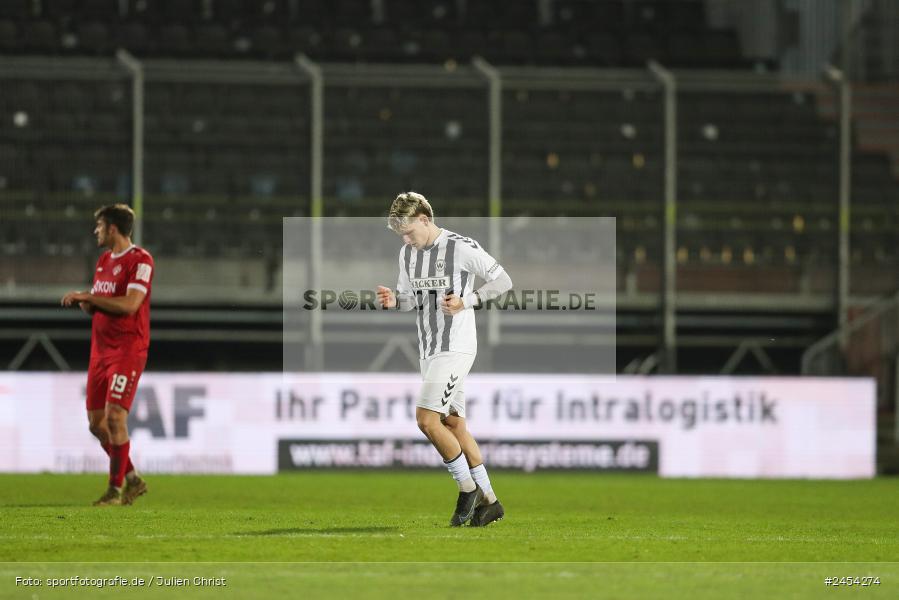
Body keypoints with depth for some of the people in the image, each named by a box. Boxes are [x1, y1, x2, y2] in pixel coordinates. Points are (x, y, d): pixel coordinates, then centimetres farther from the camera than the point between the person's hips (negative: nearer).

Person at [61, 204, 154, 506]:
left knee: (115, 416, -15)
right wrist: (85, 303, -2)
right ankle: (132, 480, 20)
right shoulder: (103, 260, 16)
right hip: (101, 350, 9)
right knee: (96, 422, 6)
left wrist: (88, 296, -17)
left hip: (128, 349, -9)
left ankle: (115, 489, -7)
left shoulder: (140, 260, -11)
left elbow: (129, 304, -22)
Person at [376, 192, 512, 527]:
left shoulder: (462, 248, -13)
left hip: (456, 347, -8)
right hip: (429, 349, 8)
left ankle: (467, 488, -3)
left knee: (426, 418, -17)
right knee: (453, 424, 9)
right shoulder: (408, 253, 10)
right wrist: (393, 301, -4)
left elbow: (503, 282, -7)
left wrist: (467, 301, -20)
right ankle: (488, 501, 15)